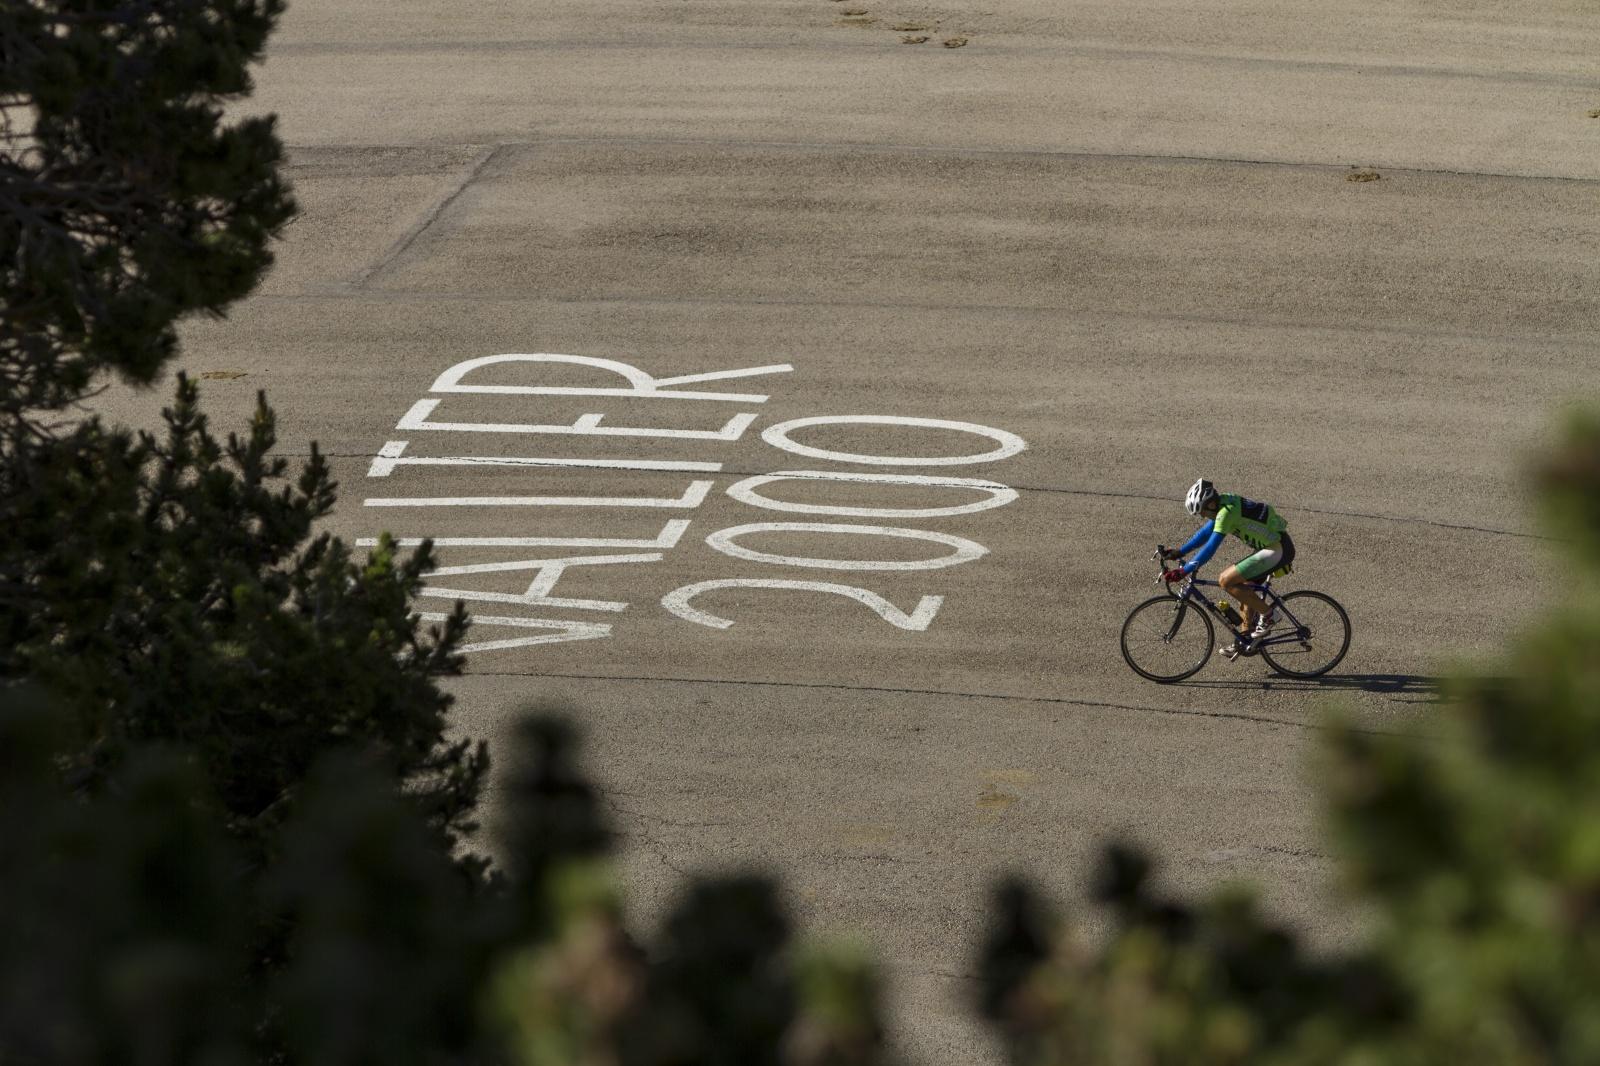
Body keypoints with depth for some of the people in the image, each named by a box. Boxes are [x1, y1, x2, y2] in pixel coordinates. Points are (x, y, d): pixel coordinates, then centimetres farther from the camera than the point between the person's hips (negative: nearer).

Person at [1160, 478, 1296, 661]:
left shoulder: (1227, 512, -20)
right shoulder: (1224, 503, 9)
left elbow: (1210, 548, -23)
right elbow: (1205, 532, 20)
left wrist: (1183, 571, -21)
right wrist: (1180, 552, 17)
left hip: (1277, 550, -10)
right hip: (1275, 545, 10)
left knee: (1226, 581, -12)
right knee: (1244, 587, 20)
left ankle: (1268, 615, -3)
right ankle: (1245, 639, 26)